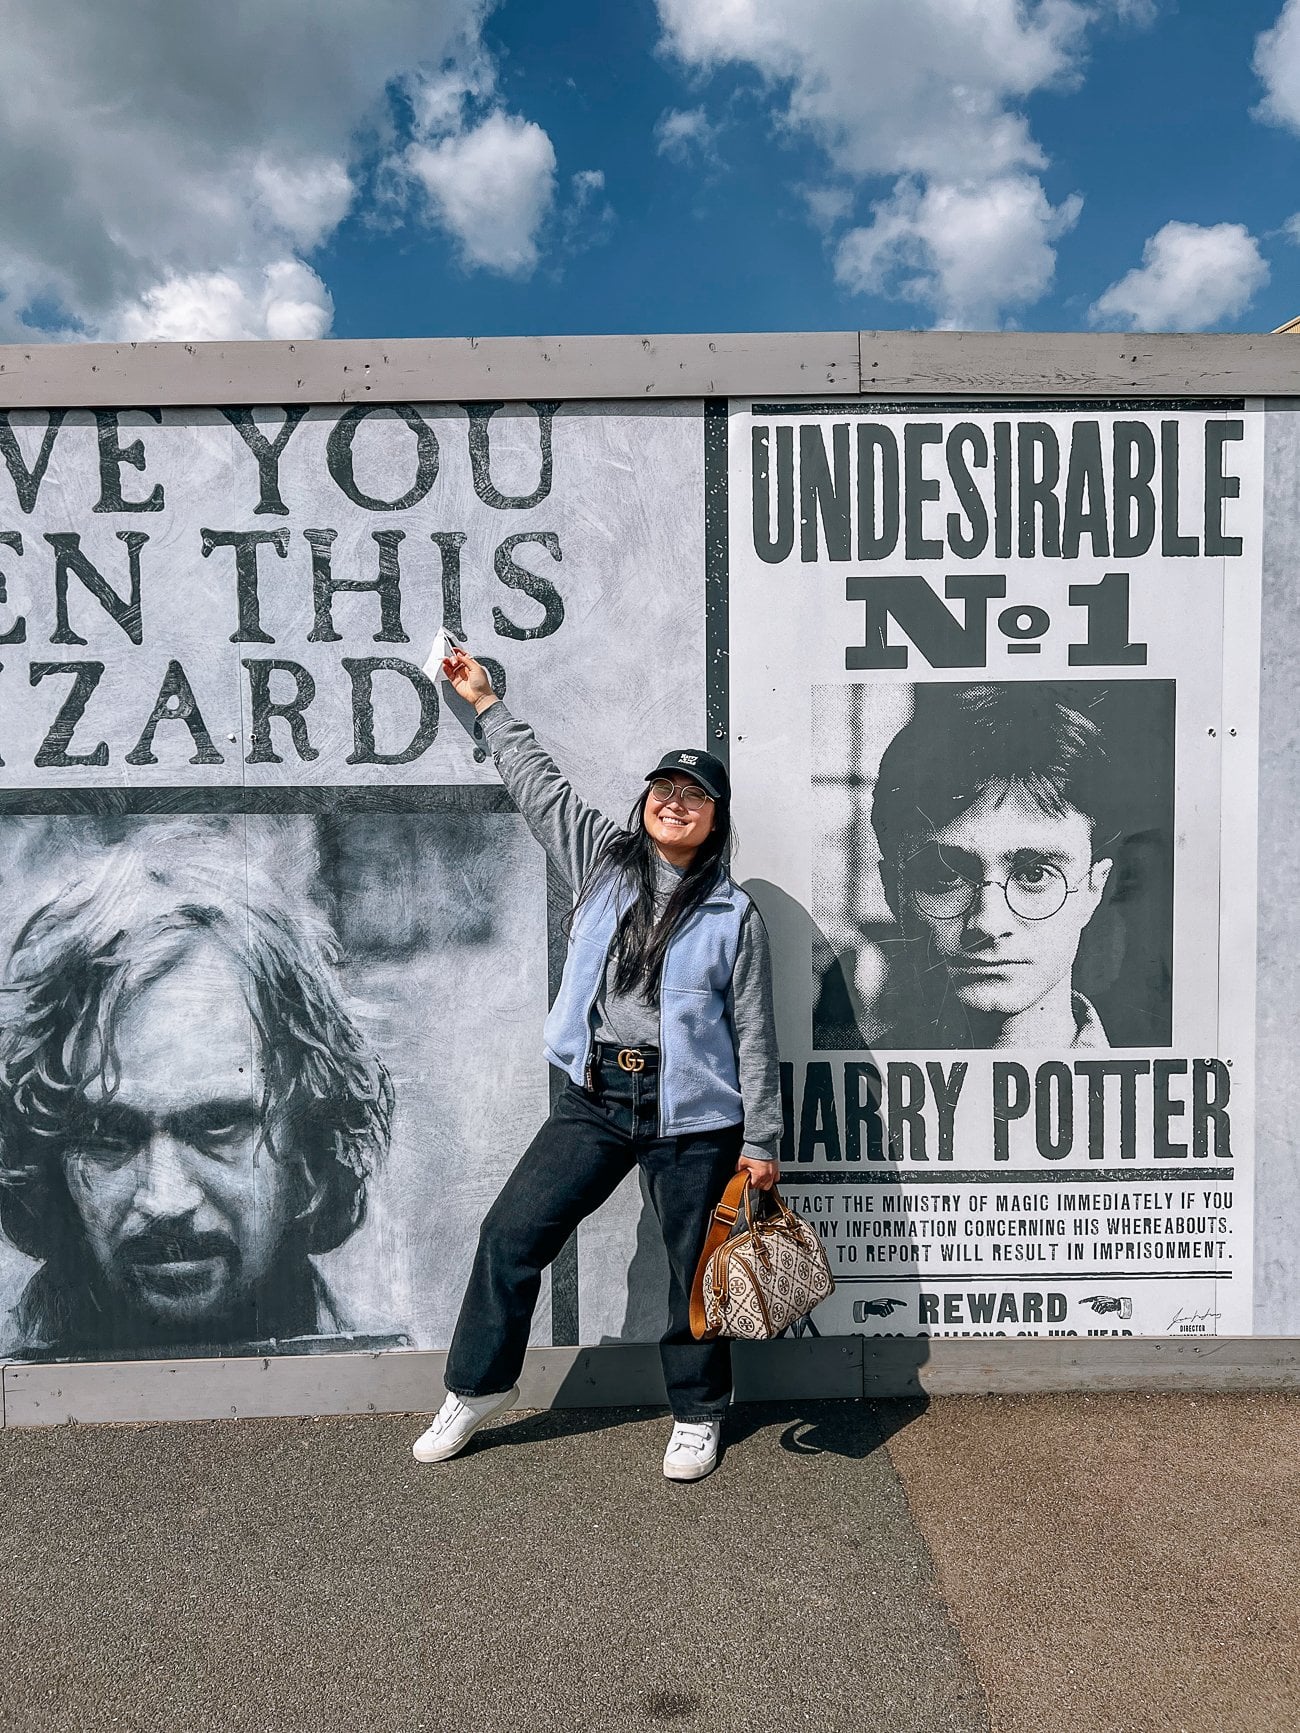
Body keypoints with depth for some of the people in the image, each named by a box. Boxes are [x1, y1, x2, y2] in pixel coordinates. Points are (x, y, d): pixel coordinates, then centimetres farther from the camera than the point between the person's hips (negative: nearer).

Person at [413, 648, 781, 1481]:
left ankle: (697, 1413, 33)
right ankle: (478, 1388, 26)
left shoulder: (734, 914, -2)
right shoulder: (604, 864, 7)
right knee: (513, 1232, 4)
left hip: (694, 1115, -3)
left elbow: (755, 1034, -1)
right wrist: (488, 704, 20)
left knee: (696, 1266, 8)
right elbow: (540, 784, 15)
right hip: (595, 1100, 3)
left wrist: (761, 1140, -2)